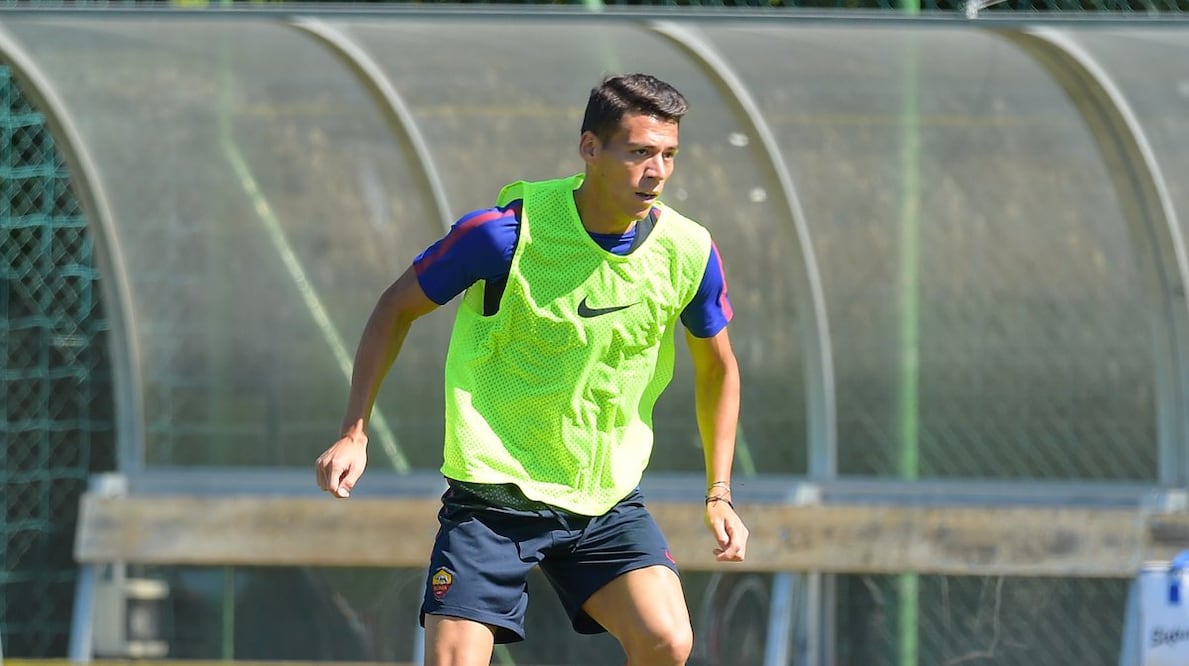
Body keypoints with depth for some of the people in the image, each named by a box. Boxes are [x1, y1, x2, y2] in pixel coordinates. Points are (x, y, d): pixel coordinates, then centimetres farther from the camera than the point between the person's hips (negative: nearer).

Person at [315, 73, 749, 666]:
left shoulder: (688, 253, -6)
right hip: (494, 491, -3)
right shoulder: (506, 232, -17)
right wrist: (354, 433, -8)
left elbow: (717, 367, 13)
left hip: (608, 500, 3)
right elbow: (397, 308, -2)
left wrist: (719, 495, 7)